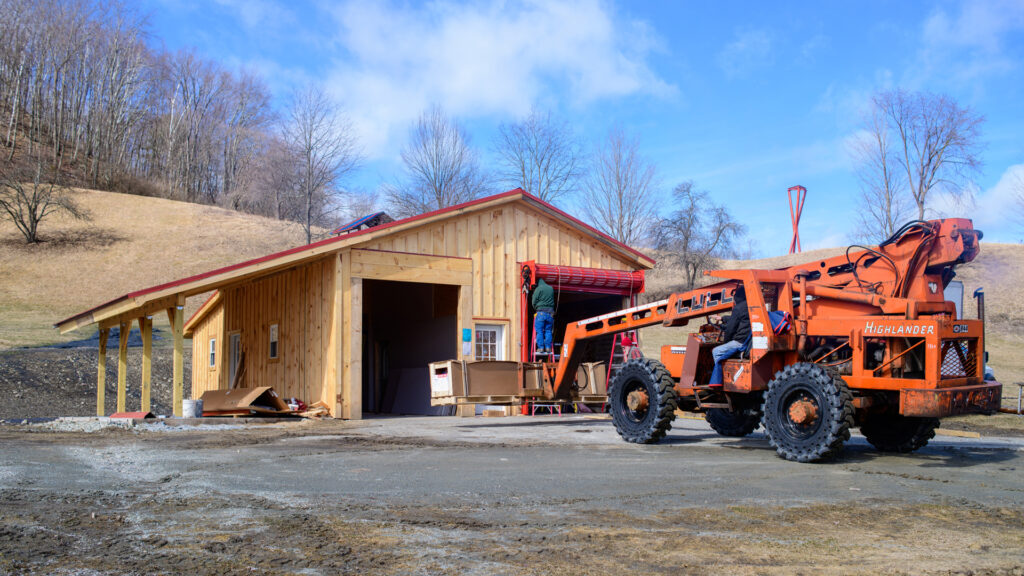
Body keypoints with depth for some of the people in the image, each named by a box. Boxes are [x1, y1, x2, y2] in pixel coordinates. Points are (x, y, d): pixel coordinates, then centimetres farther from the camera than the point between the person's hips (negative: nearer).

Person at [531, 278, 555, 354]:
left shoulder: (538, 289, -2)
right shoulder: (551, 288, 13)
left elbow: (534, 302, -2)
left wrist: (536, 309, 14)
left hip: (541, 312, -4)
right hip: (550, 312, 4)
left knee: (539, 331, 0)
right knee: (548, 331, 8)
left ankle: (541, 348, -6)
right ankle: (548, 348, 3)